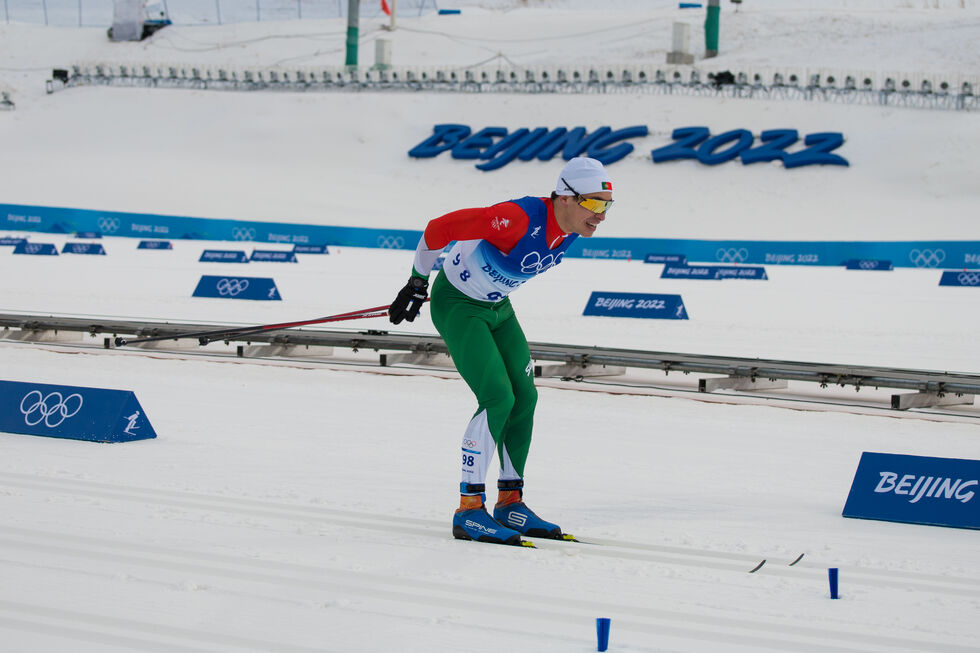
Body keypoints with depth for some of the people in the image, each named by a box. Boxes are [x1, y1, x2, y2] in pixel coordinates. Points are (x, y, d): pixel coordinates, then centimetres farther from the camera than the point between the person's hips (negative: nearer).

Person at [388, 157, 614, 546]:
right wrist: (417, 283, -15)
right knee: (498, 399, -17)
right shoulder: (519, 219, -35)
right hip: (457, 305, -8)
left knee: (524, 399, 4)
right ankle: (469, 510, -11)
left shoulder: (572, 228, -8)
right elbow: (439, 228, -28)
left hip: (497, 307, 8)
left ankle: (510, 503, 15)